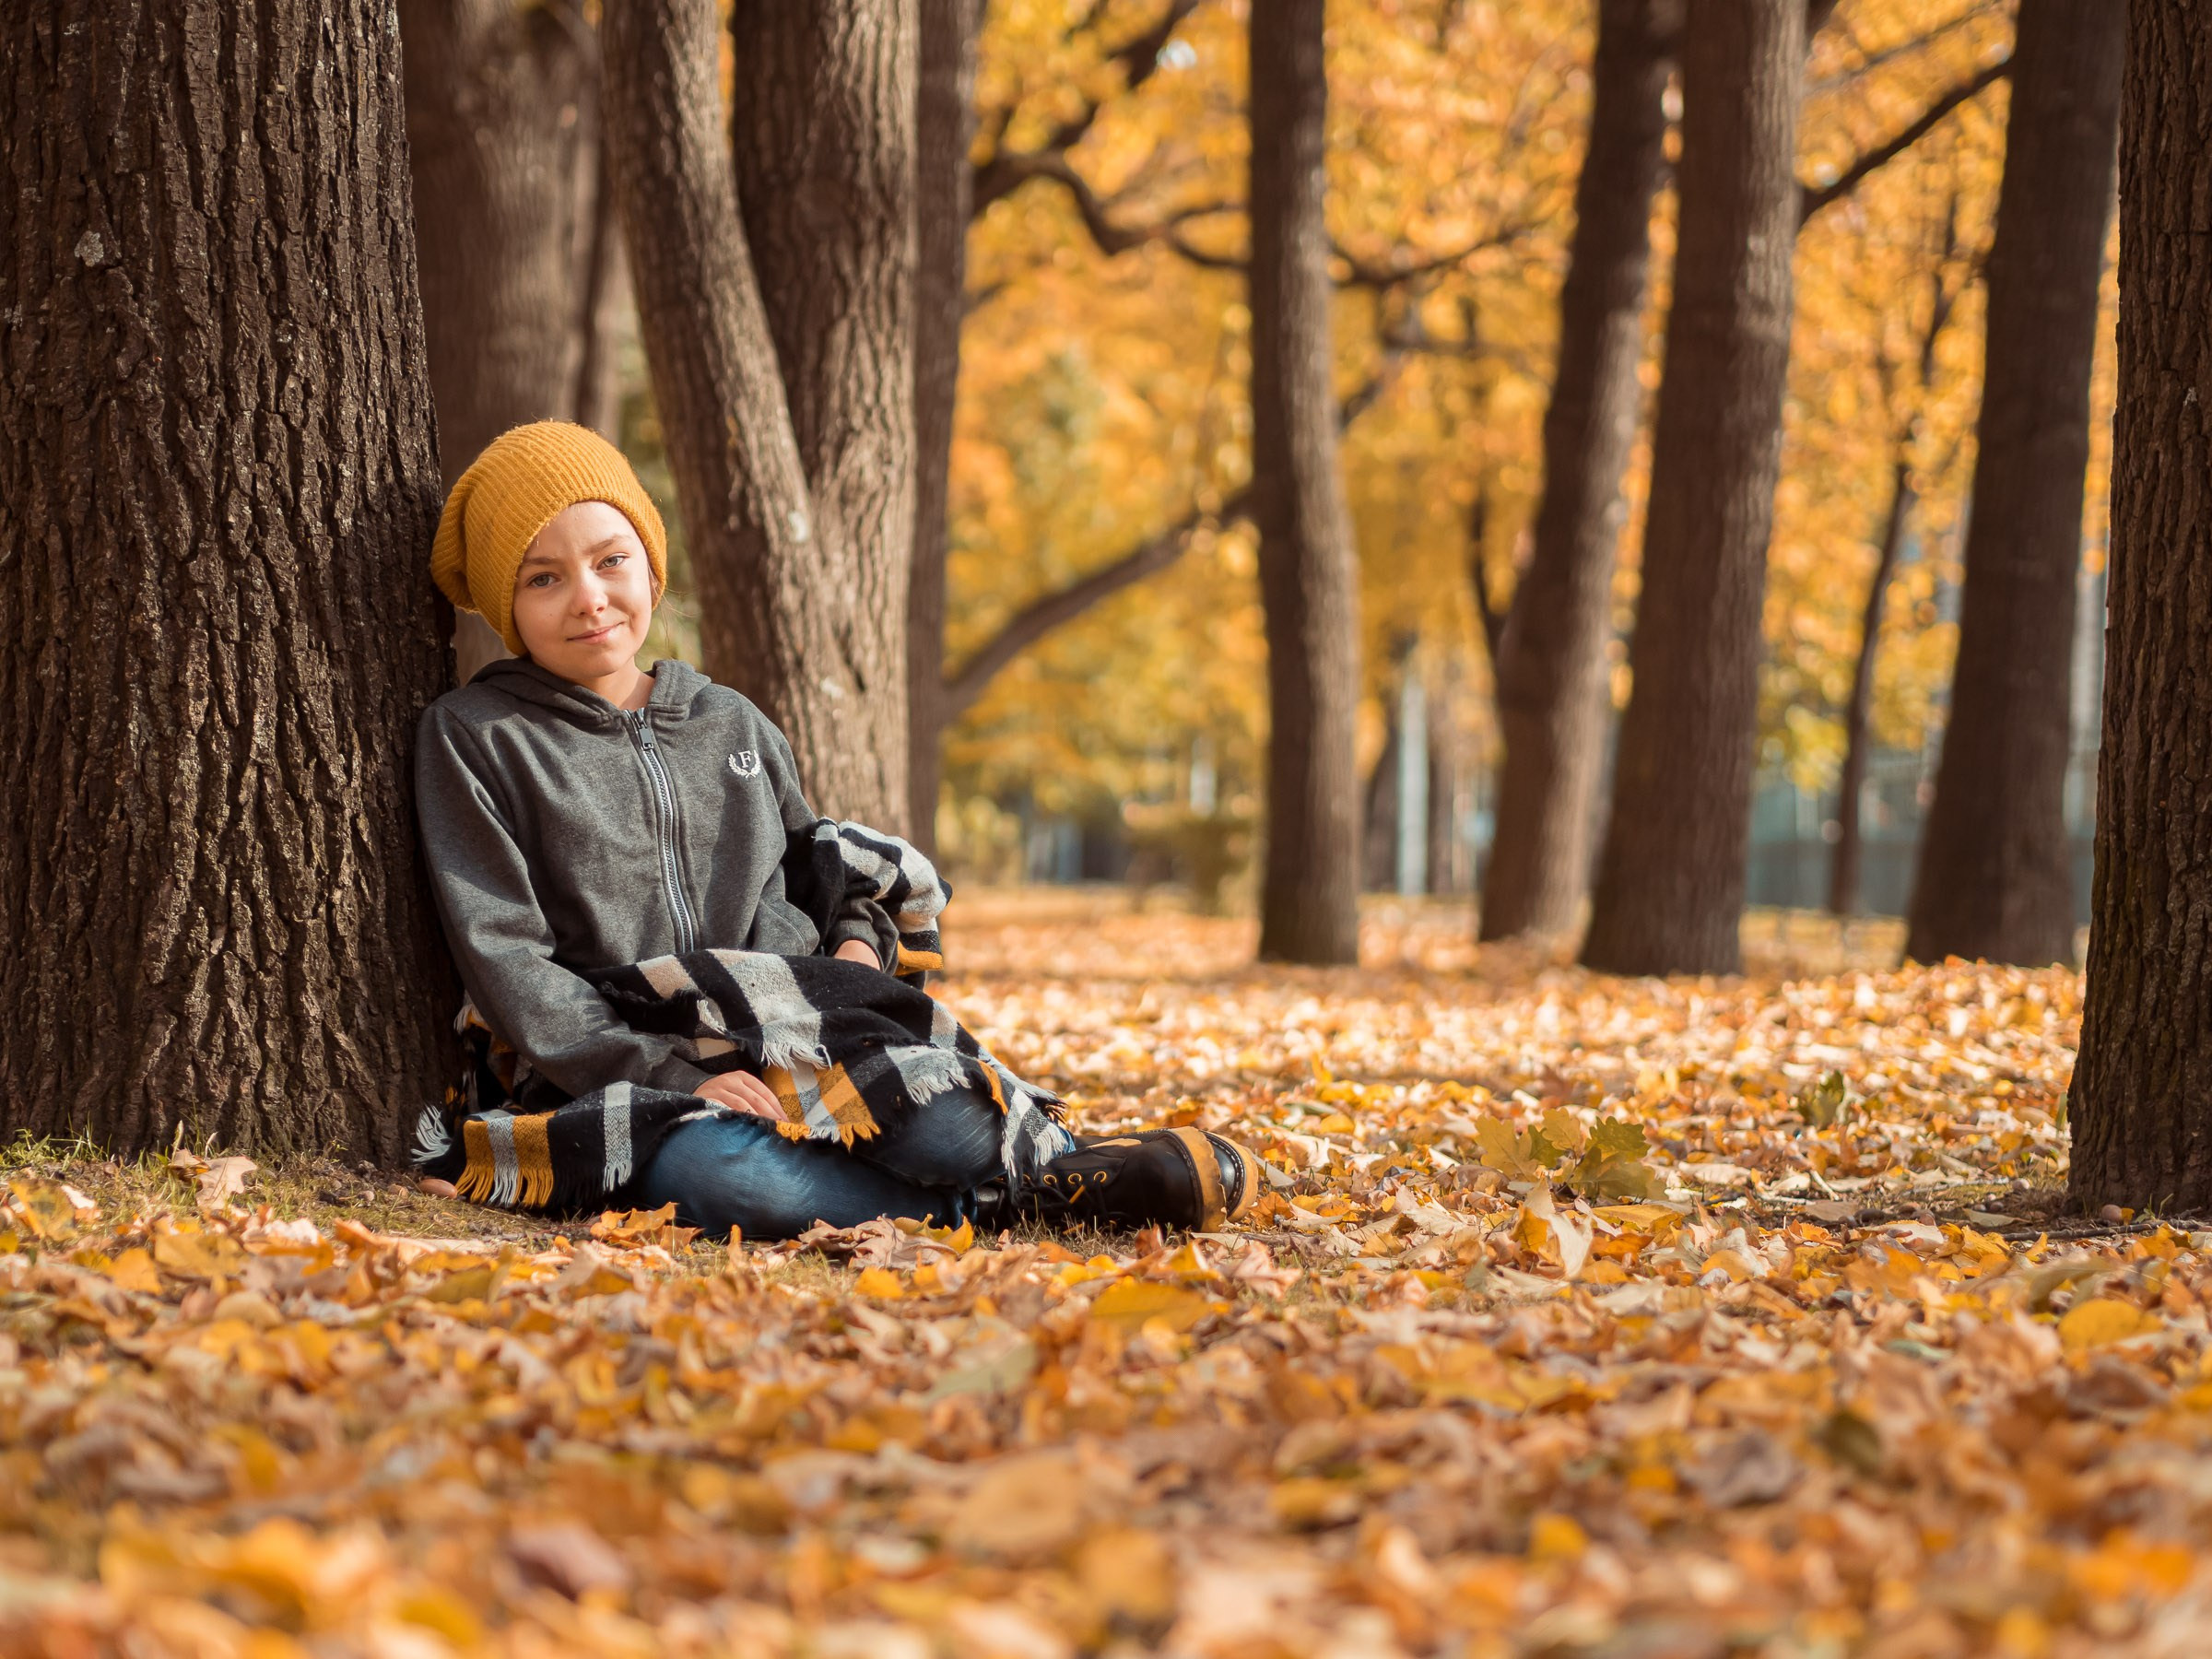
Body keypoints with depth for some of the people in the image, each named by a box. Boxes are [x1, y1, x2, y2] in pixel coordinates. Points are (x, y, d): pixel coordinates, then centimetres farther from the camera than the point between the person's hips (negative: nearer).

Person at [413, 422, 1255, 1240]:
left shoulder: (731, 725, 18)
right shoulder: (472, 737, 2)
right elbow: (506, 962, -7)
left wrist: (857, 942, 4)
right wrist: (673, 1078, -17)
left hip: (792, 1043, 3)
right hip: (616, 1085, -3)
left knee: (925, 1112, -36)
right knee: (716, 1175, -41)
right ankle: (1020, 1191, -30)